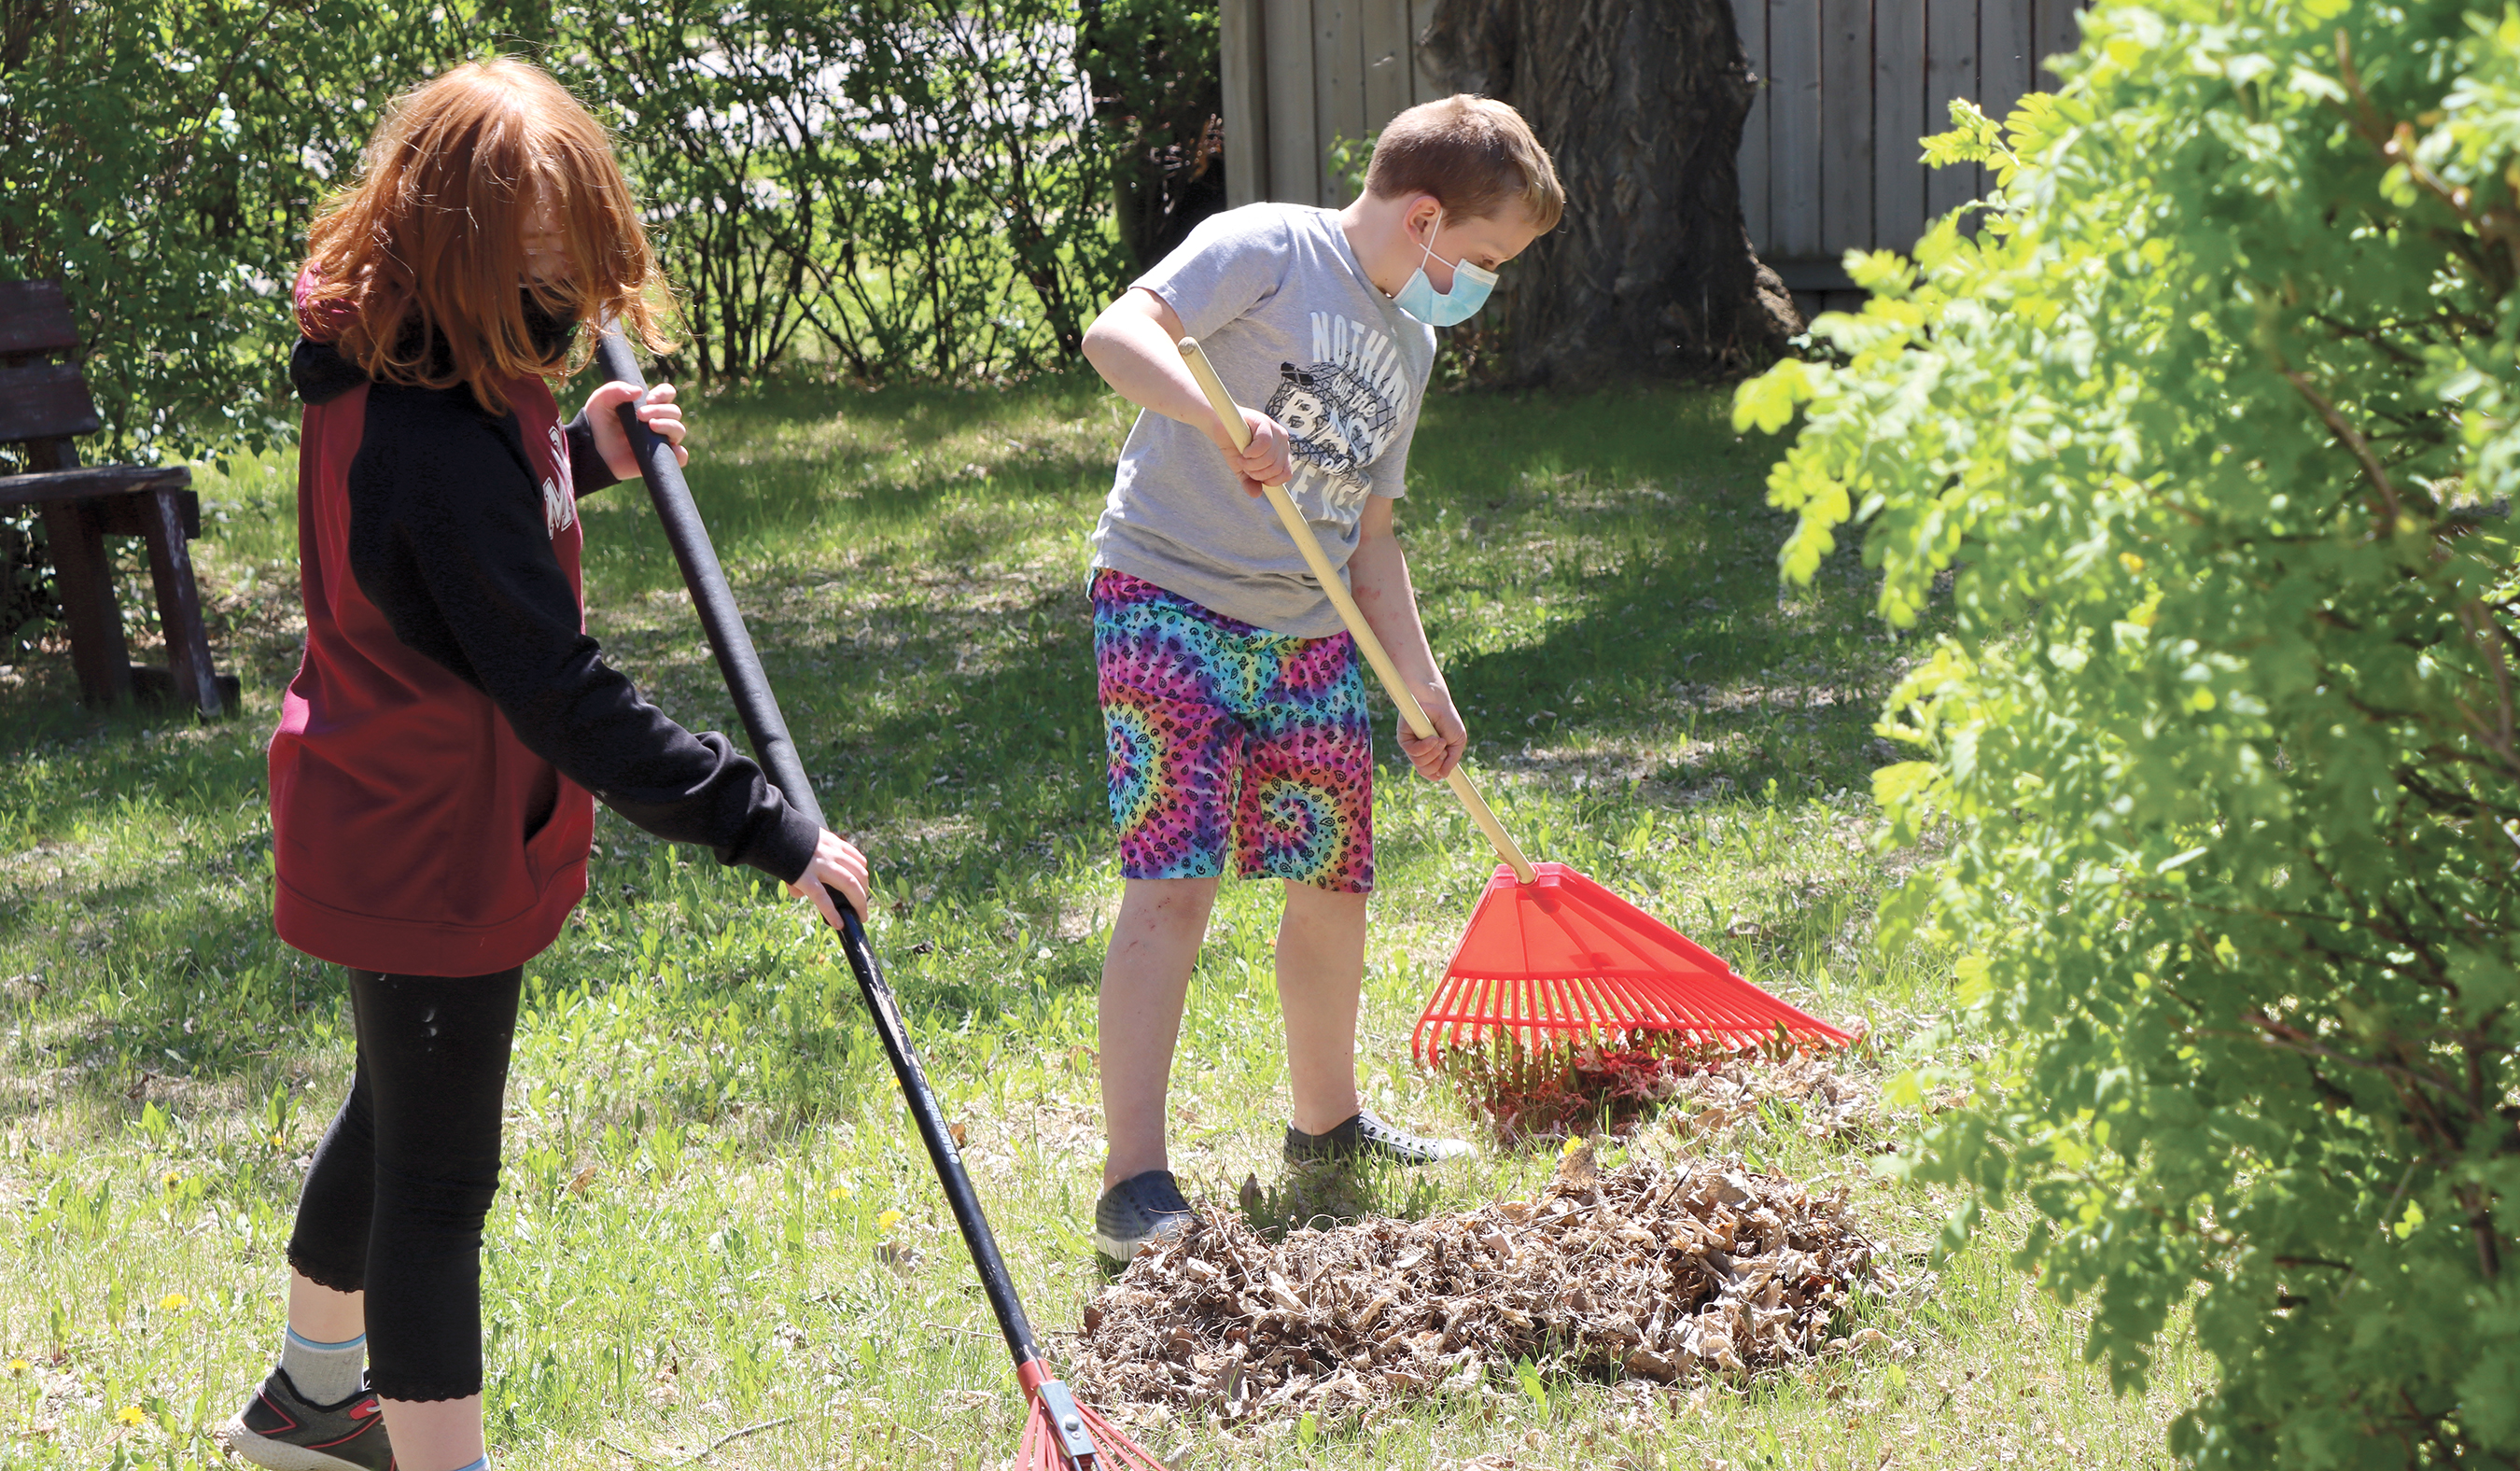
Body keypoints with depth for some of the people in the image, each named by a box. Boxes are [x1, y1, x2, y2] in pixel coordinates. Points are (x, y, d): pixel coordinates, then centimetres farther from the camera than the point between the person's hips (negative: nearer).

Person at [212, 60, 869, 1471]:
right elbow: (563, 696, -31)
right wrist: (768, 826, -28)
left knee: (398, 1113, 27)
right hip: (431, 856, -11)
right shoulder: (433, 443, -31)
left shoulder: (394, 374, 0)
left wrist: (579, 455, 5)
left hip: (384, 822, 11)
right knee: (439, 1181, 0)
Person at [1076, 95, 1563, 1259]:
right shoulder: (1268, 247, -7)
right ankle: (1134, 1180, -8)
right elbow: (1115, 333, -21)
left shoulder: (1409, 345, 17)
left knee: (1334, 883, 11)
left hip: (1307, 637, 8)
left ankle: (1326, 1120, 33)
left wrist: (1423, 688, 17)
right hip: (1171, 599, -8)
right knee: (1173, 887, -13)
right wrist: (1224, 419, -35)